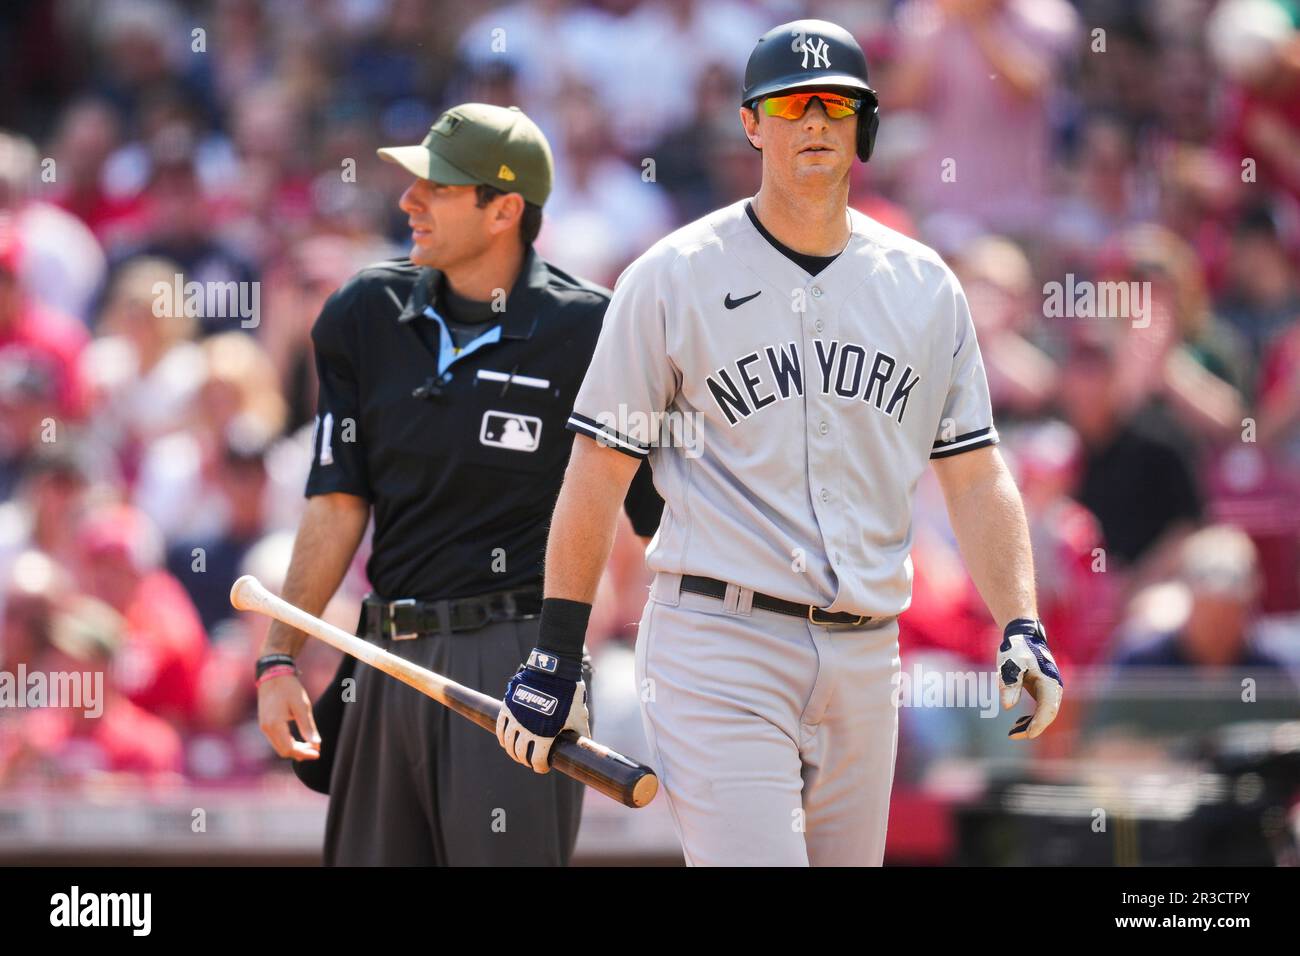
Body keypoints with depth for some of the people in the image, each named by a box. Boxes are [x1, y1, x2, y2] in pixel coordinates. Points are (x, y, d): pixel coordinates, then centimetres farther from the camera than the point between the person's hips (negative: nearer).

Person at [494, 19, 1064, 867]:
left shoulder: (925, 286, 11)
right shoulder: (673, 278, 0)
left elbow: (975, 477, 11)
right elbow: (600, 472, 1)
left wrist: (1021, 628, -3)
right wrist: (556, 656, -2)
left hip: (865, 659, 5)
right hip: (719, 646, -5)